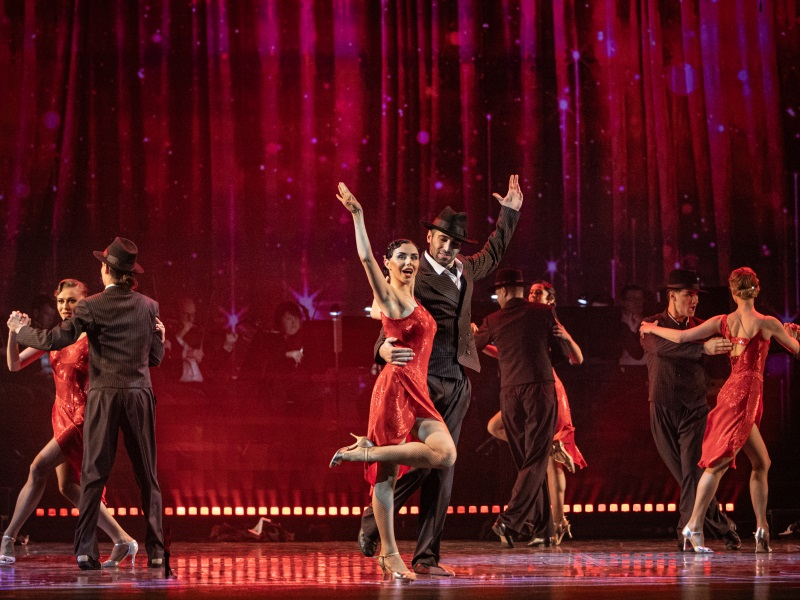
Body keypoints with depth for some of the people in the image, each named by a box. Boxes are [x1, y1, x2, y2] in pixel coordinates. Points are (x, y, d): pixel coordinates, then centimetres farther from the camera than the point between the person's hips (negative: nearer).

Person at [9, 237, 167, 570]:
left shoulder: (91, 306, -5)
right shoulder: (148, 306, 4)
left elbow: (54, 340, -8)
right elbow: (155, 356, 7)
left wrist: (21, 329, 9)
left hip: (104, 395, -2)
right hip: (139, 394, 2)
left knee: (93, 474, 1)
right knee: (147, 476, 8)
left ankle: (86, 550, -5)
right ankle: (155, 551, 5)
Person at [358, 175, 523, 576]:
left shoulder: (464, 270, 15)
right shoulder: (412, 275, -7)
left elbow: (492, 255, 37)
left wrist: (510, 213, 38)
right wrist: (384, 349, -37)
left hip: (456, 384, 7)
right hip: (422, 381, -7)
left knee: (442, 469, 3)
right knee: (416, 463, -12)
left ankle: (426, 557, 5)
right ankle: (372, 523, 11)